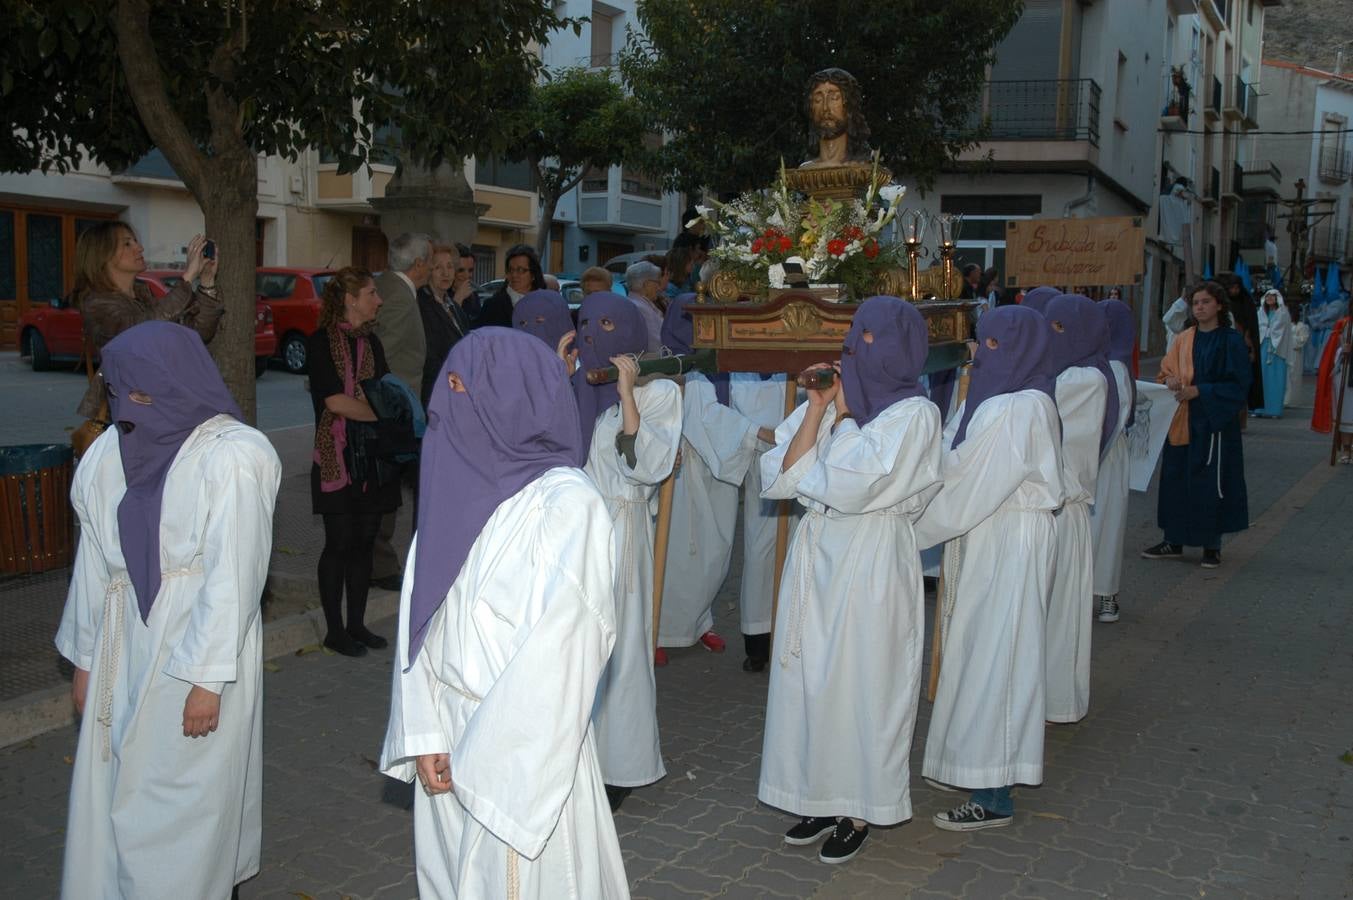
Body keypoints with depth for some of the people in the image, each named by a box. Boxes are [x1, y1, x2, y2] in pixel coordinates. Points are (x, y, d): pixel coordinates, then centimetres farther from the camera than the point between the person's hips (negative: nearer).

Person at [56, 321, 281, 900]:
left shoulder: (232, 458, -16)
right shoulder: (110, 453, 3)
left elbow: (233, 576, -17)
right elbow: (94, 563, 9)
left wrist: (208, 678, -16)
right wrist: (85, 659, 12)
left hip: (197, 653, -6)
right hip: (124, 651, 6)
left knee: (185, 802, 4)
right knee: (113, 796, 13)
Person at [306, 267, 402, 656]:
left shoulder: (371, 342, 15)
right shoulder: (322, 341, -6)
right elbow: (335, 401, -14)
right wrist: (382, 414, -10)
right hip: (339, 456, -6)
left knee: (364, 540, 9)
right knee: (340, 542, -1)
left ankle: (356, 623, 18)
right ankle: (334, 629, 10)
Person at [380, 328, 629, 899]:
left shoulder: (565, 503, -16)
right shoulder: (457, 485, 3)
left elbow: (559, 647, -18)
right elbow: (421, 615, 3)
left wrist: (483, 757, -15)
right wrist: (424, 733, -3)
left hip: (523, 747, -6)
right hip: (449, 733, 6)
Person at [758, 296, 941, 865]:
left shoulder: (914, 414, -9)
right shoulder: (834, 399, 7)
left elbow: (851, 486, -21)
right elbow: (778, 478, -1)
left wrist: (843, 415, -9)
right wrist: (818, 411, -7)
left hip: (871, 560, -6)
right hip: (816, 552, 6)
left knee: (861, 683, 3)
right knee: (809, 678, 11)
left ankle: (859, 812, 19)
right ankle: (820, 799, 26)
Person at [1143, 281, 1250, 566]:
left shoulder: (1231, 341, -5)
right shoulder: (1184, 338, 10)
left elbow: (1238, 385, -9)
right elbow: (1166, 370, 15)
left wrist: (1198, 391, -19)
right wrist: (1170, 381, -9)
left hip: (1214, 423, -5)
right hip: (1181, 422, 5)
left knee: (1211, 483, -1)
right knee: (1175, 481, 7)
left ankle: (1212, 546, 10)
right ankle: (1174, 542, 17)